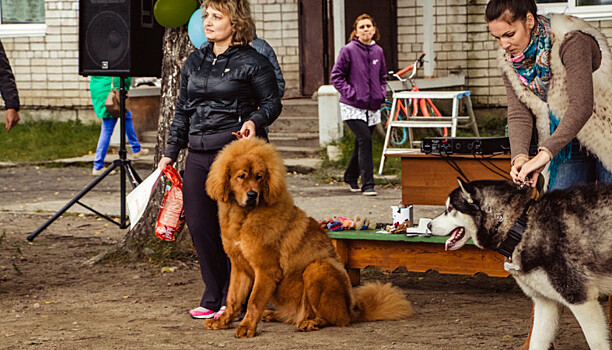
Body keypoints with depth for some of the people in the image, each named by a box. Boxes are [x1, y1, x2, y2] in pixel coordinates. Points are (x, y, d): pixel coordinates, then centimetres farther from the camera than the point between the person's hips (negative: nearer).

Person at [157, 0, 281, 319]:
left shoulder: (253, 62, -3)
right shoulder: (194, 62, 16)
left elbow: (272, 103, -1)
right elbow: (182, 111, 20)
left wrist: (255, 121, -21)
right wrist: (170, 153, 18)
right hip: (198, 154, 6)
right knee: (199, 225, 4)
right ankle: (214, 297, 16)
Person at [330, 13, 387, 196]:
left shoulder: (378, 51, 9)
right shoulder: (348, 50, -7)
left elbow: (383, 76, 23)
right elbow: (336, 76, -4)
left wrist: (382, 93, 8)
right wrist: (351, 92, -12)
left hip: (372, 107, 6)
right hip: (352, 107, -5)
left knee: (361, 144, 12)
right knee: (365, 140, -17)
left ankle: (351, 176, 34)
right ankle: (367, 185, -16)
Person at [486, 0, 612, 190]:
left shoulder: (571, 41, -24)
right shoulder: (509, 60, -2)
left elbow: (581, 106, -33)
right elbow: (519, 114, -8)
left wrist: (544, 153, -42)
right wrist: (519, 157, -29)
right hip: (569, 147, 6)